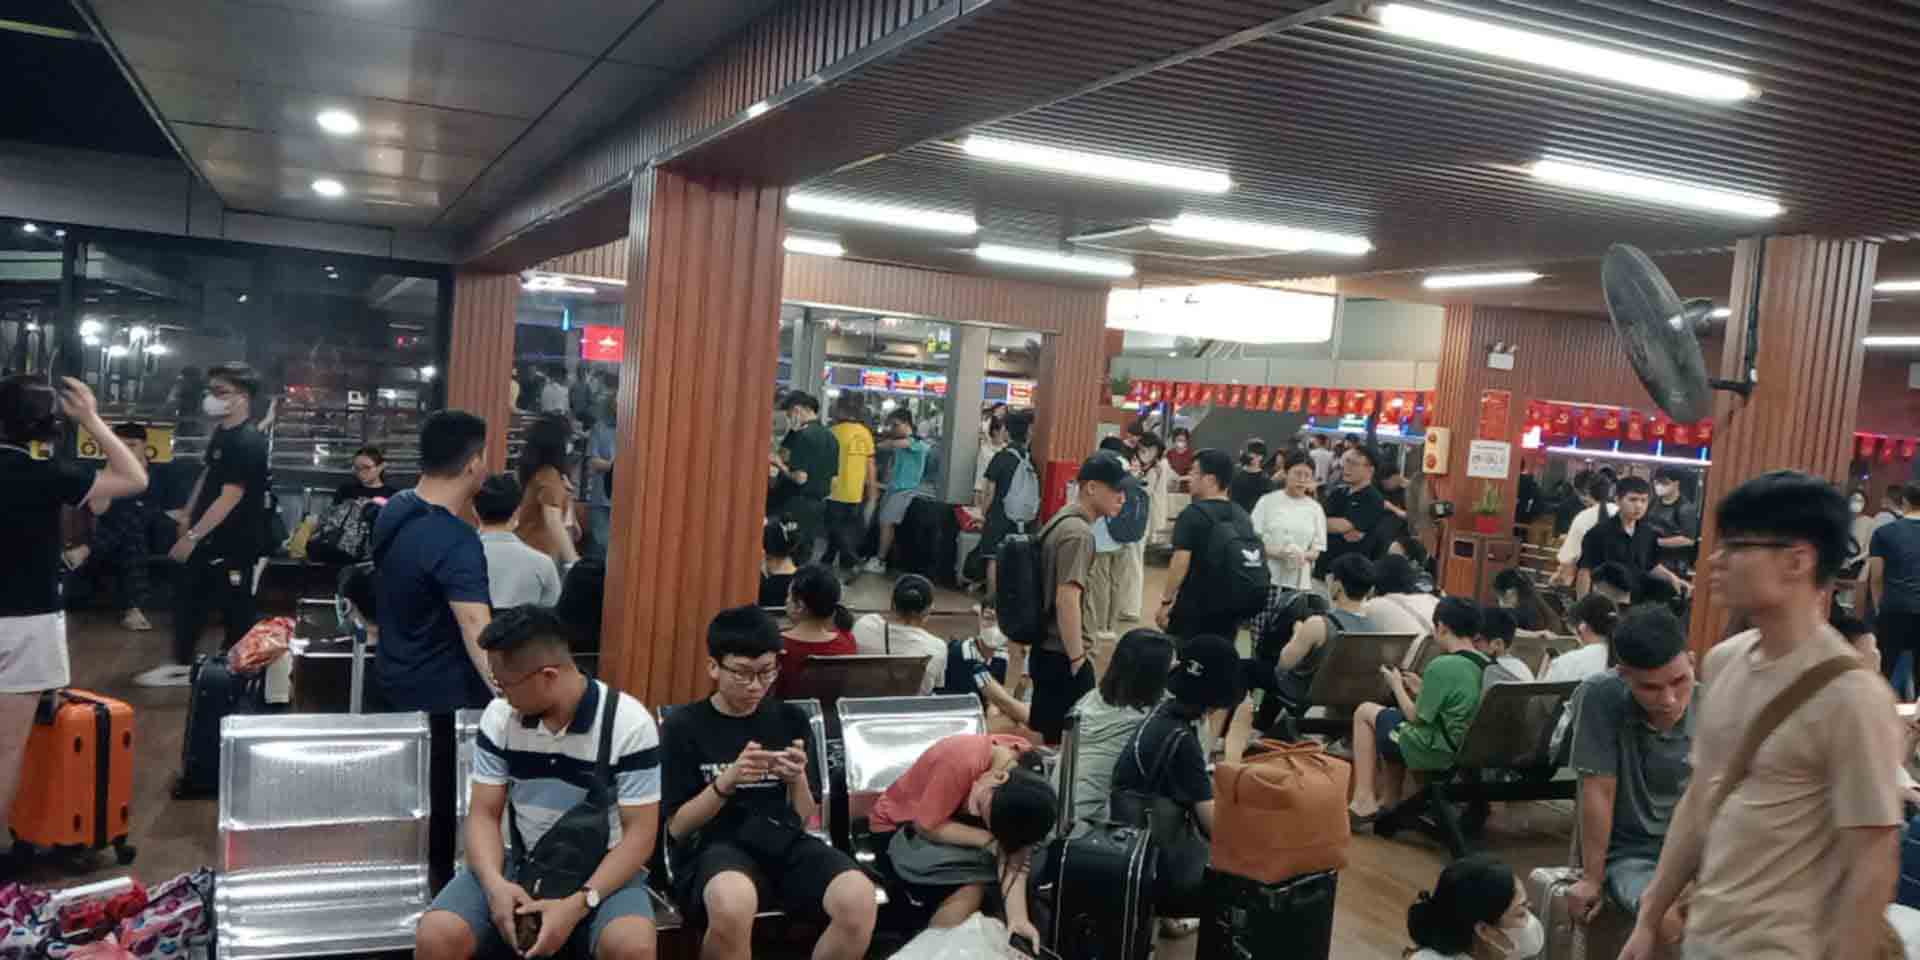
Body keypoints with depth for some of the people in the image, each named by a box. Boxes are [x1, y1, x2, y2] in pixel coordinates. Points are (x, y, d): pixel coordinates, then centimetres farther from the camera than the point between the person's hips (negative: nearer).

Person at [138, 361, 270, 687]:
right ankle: (181, 665, 31)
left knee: (235, 610, 2)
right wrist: (188, 516, 20)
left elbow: (229, 497, -26)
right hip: (207, 536, 9)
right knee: (187, 599, 17)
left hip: (235, 542, -9)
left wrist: (192, 536, -24)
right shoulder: (221, 433, 7)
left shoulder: (249, 443, -23)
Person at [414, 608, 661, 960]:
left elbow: (640, 833, -13)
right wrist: (495, 884, -21)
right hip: (520, 865, 3)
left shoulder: (629, 723, -15)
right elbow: (483, 814, -1)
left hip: (602, 872, -3)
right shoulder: (499, 716, -3)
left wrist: (578, 904, -26)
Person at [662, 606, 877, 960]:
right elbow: (677, 826, 0)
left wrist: (798, 779, -9)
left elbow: (805, 818, 13)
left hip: (782, 841, 3)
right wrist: (727, 781, -16)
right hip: (713, 846, -3)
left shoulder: (791, 720, 11)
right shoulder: (683, 726, 2)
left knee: (859, 899, -28)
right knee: (733, 903, -41)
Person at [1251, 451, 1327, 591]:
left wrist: (1303, 555, -14)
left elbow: (1316, 551, 9)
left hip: (1300, 583, 2)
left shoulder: (1315, 508, 6)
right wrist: (1278, 552, -17)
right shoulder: (1267, 501, 1)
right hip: (1266, 580, -2)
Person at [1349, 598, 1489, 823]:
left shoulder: (1441, 666, -22)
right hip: (1469, 749, 8)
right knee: (1393, 714, 26)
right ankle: (1388, 802, 26)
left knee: (1365, 711, 9)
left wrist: (1397, 686, 0)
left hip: (1436, 751, -8)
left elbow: (1417, 717, -14)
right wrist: (1422, 690, 13)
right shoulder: (1488, 666, 2)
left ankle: (1364, 801, 8)